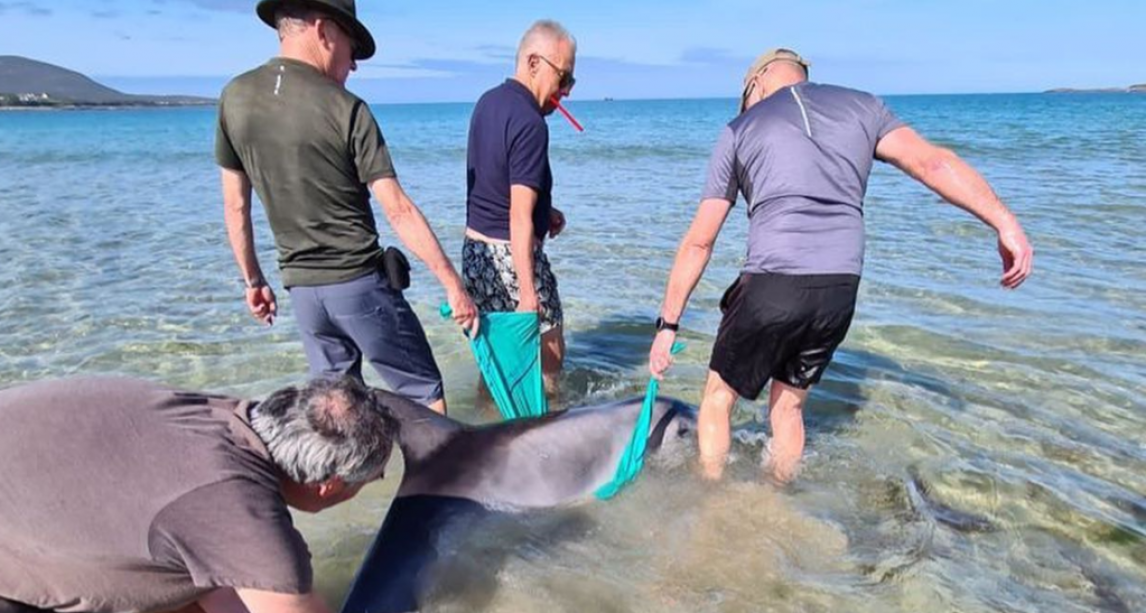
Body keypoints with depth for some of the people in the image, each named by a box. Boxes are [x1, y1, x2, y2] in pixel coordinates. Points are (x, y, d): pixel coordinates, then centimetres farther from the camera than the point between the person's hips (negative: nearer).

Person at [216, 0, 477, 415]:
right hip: (360, 282, -5)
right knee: (423, 392, 8)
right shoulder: (345, 109, -12)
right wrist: (452, 283, -10)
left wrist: (253, 280, 17)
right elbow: (398, 211, -15)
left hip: (301, 287, 6)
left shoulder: (235, 97, 3)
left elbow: (235, 205, 7)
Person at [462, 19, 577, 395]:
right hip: (510, 253, -9)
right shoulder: (529, 124, -20)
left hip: (475, 247, 9)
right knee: (549, 352, 6)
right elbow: (519, 218, -24)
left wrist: (543, 211, 14)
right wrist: (527, 291, -24)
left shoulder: (488, 102, 8)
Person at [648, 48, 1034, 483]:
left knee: (719, 396, 18)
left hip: (771, 287, -3)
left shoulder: (740, 129, 10)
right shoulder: (861, 106, 17)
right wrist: (1005, 222, -3)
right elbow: (932, 162, 0)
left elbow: (699, 241, 7)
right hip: (841, 291, 4)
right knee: (788, 406, 23)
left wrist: (668, 324, 11)